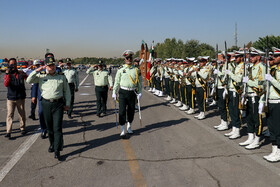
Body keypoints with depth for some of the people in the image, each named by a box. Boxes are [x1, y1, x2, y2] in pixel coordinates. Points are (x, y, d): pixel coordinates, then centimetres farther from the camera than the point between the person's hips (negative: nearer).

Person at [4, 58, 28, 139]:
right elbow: (6, 84, -15)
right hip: (10, 98, -1)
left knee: (22, 114, 11)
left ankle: (22, 128, 27)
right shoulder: (8, 74, 1)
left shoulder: (21, 73, 4)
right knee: (10, 114, -7)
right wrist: (8, 74, -24)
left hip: (20, 98, 1)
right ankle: (8, 132, -5)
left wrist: (23, 74, -27)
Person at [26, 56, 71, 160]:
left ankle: (57, 151, -2)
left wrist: (67, 104, 6)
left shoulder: (61, 76, 5)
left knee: (57, 128, -6)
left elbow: (66, 91, 10)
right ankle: (52, 144, 33)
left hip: (58, 103, -1)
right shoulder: (41, 76, 5)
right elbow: (29, 81, -3)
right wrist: (36, 71, -13)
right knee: (49, 127, 12)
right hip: (46, 104, 2)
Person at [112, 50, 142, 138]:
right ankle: (122, 130, 1)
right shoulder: (121, 69, 1)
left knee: (131, 111, 12)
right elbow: (116, 82, 5)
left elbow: (139, 82, 10)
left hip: (132, 93, 2)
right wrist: (114, 93, 2)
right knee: (122, 111, -6)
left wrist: (140, 92, 4)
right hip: (123, 92, -2)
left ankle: (129, 127, 32)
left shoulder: (136, 70, 4)